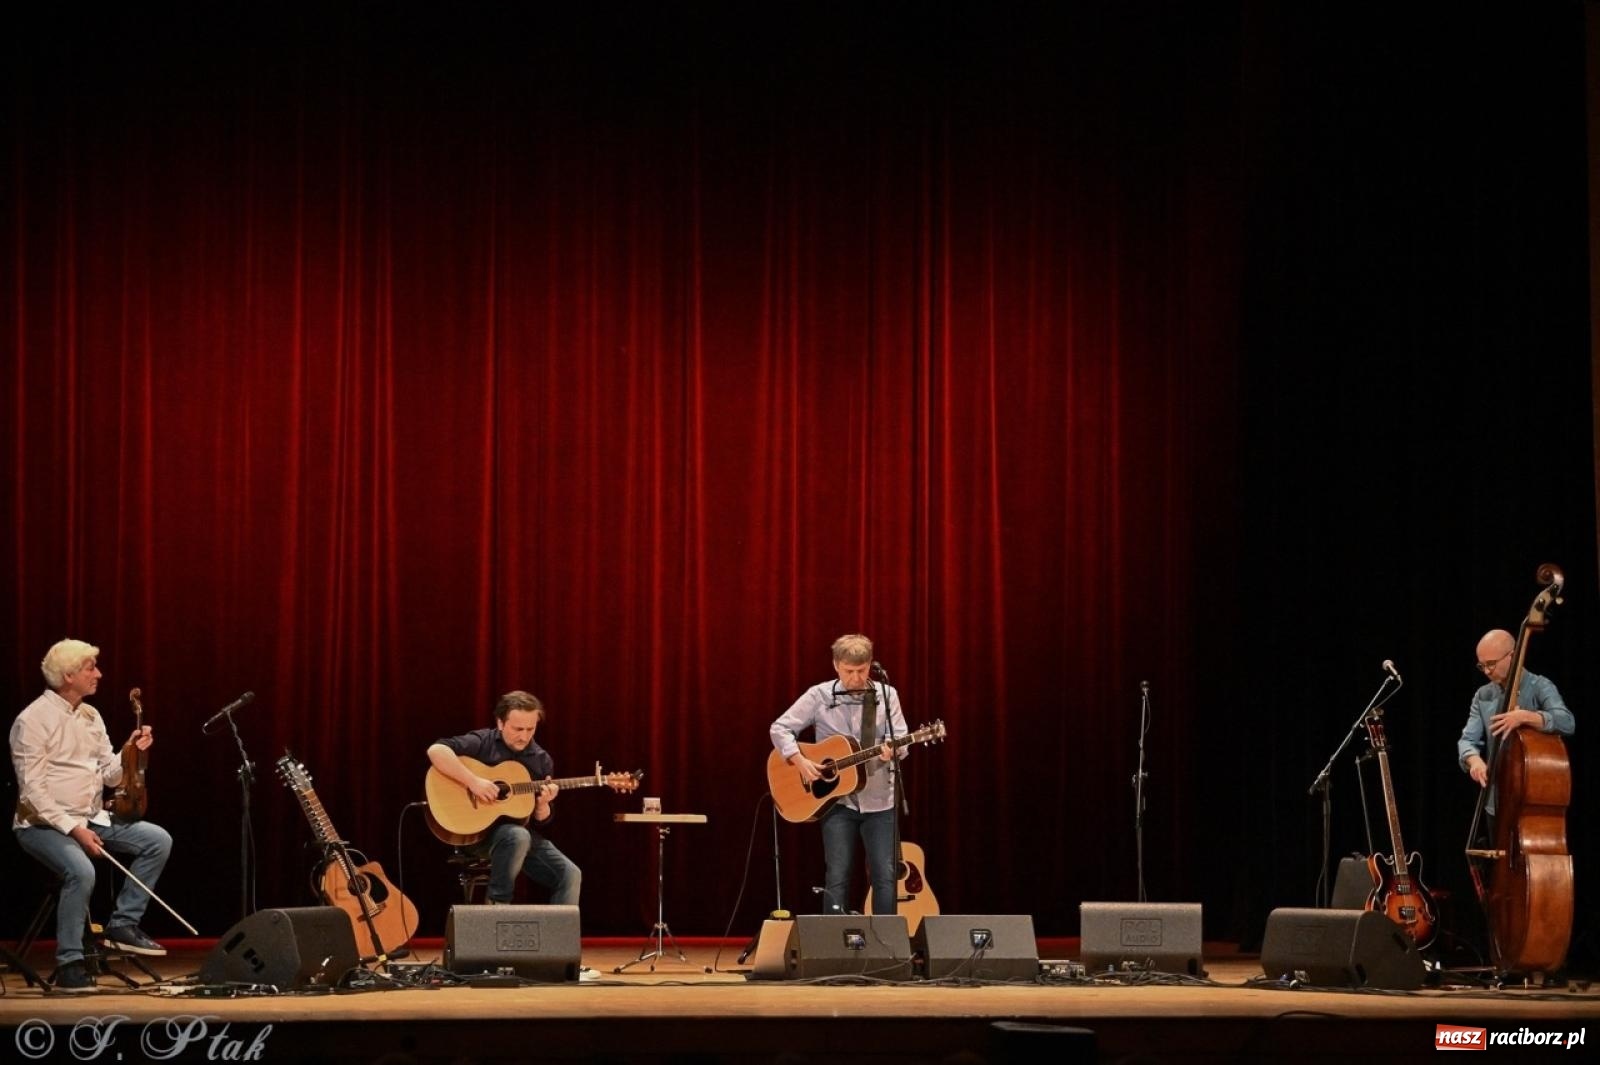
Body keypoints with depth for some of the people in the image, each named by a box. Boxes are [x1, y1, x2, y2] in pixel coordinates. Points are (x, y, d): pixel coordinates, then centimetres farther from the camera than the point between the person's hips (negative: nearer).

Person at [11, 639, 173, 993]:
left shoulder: (90, 716, 10)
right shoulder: (33, 721, -14)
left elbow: (109, 776, 11)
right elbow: (33, 790, -19)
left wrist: (131, 752, -8)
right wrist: (74, 829, -25)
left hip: (92, 818, 8)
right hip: (44, 824, -8)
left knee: (158, 840, -6)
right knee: (81, 871, -34)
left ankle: (123, 924, 1)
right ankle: (69, 965, -22)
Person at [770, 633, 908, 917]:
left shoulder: (886, 694, 2)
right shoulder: (819, 696, -3)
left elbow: (901, 739, 1)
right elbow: (779, 728, 0)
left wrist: (891, 750, -23)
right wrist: (799, 761, -14)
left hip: (878, 799, 1)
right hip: (836, 799, -1)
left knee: (885, 875, -2)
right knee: (837, 876, -5)